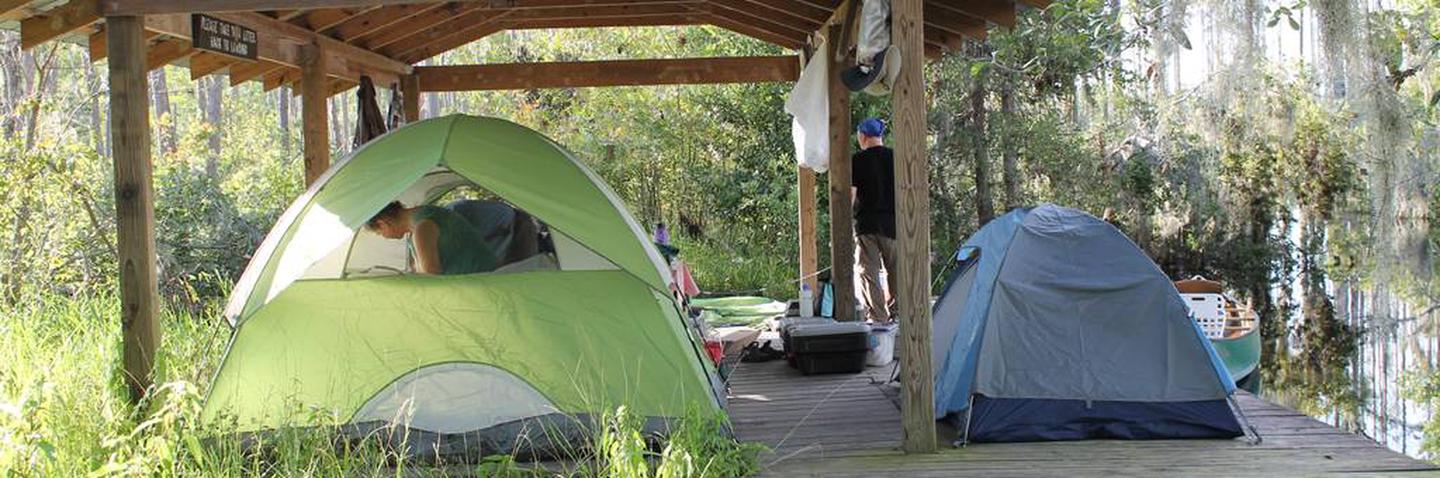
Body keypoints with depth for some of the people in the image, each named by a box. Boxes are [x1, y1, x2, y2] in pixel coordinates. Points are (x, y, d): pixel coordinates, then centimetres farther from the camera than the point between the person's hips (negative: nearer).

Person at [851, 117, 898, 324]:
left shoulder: (857, 160, -4)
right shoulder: (895, 158, 6)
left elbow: (850, 193, -6)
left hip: (866, 223, -3)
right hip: (893, 223, 3)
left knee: (868, 272, 1)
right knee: (895, 270, 14)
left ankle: (877, 318, -4)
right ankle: (895, 314, 18)